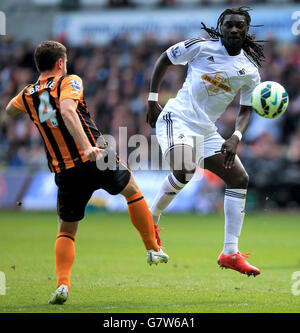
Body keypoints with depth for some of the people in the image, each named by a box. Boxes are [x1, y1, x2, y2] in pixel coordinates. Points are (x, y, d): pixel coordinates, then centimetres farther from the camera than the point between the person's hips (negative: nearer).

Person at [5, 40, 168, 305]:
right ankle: (153, 250, 30)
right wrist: (87, 147, -34)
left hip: (65, 172, 3)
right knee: (132, 192, 26)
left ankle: (62, 284, -6)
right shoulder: (69, 82, -4)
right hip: (97, 160, -3)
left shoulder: (28, 95, 10)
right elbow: (68, 111, -24)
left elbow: (9, 109, 33)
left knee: (66, 231, 15)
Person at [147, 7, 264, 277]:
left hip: (207, 131, 6)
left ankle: (230, 253, 1)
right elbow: (164, 60, 5)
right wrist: (153, 100, 1)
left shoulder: (250, 71, 4)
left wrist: (236, 138, -10)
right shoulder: (202, 47, -7)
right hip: (177, 119, -6)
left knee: (240, 179, -2)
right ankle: (150, 221, -7)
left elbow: (246, 110, 9)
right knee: (184, 171, -32)